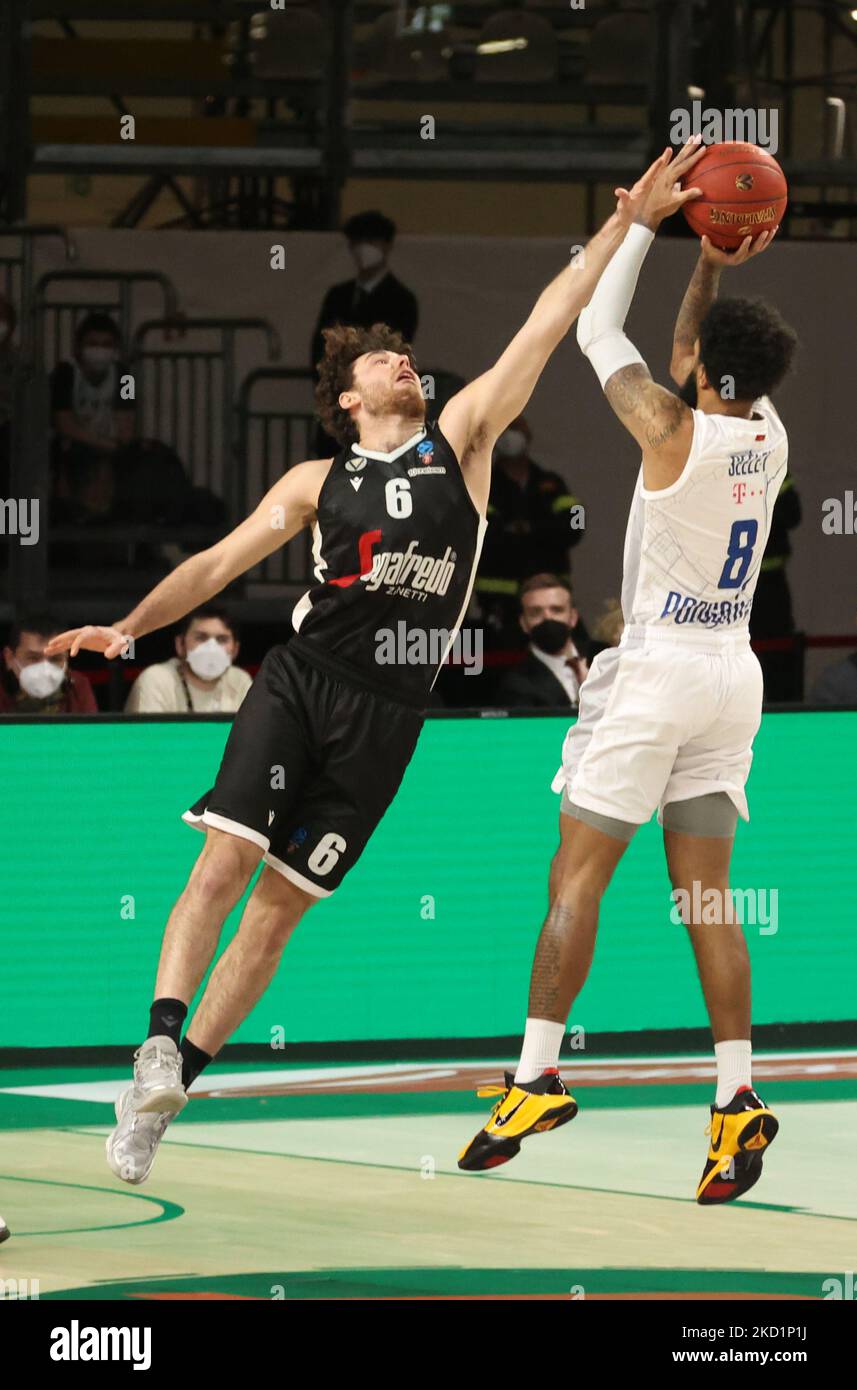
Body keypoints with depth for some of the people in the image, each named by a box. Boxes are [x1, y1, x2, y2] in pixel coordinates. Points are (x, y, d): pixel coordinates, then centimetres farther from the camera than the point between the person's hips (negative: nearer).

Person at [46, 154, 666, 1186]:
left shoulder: (460, 442, 9)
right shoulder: (317, 483, 10)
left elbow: (545, 327, 4)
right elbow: (219, 562, 10)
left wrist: (623, 224, 0)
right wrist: (129, 627, -3)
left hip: (387, 713, 0)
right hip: (300, 679, 0)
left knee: (284, 900, 2)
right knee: (224, 860, -19)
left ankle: (168, 1088, 9)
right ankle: (162, 1042, -23)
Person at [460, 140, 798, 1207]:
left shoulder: (672, 430, -14)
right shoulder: (769, 433, 3)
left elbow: (597, 331, 0)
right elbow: (703, 358, 23)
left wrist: (645, 220, 6)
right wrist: (714, 268, 15)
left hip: (658, 670, -6)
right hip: (733, 674, 6)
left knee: (577, 874, -1)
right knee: (704, 894, 6)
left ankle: (537, 1076, -5)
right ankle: (736, 1096, -2)